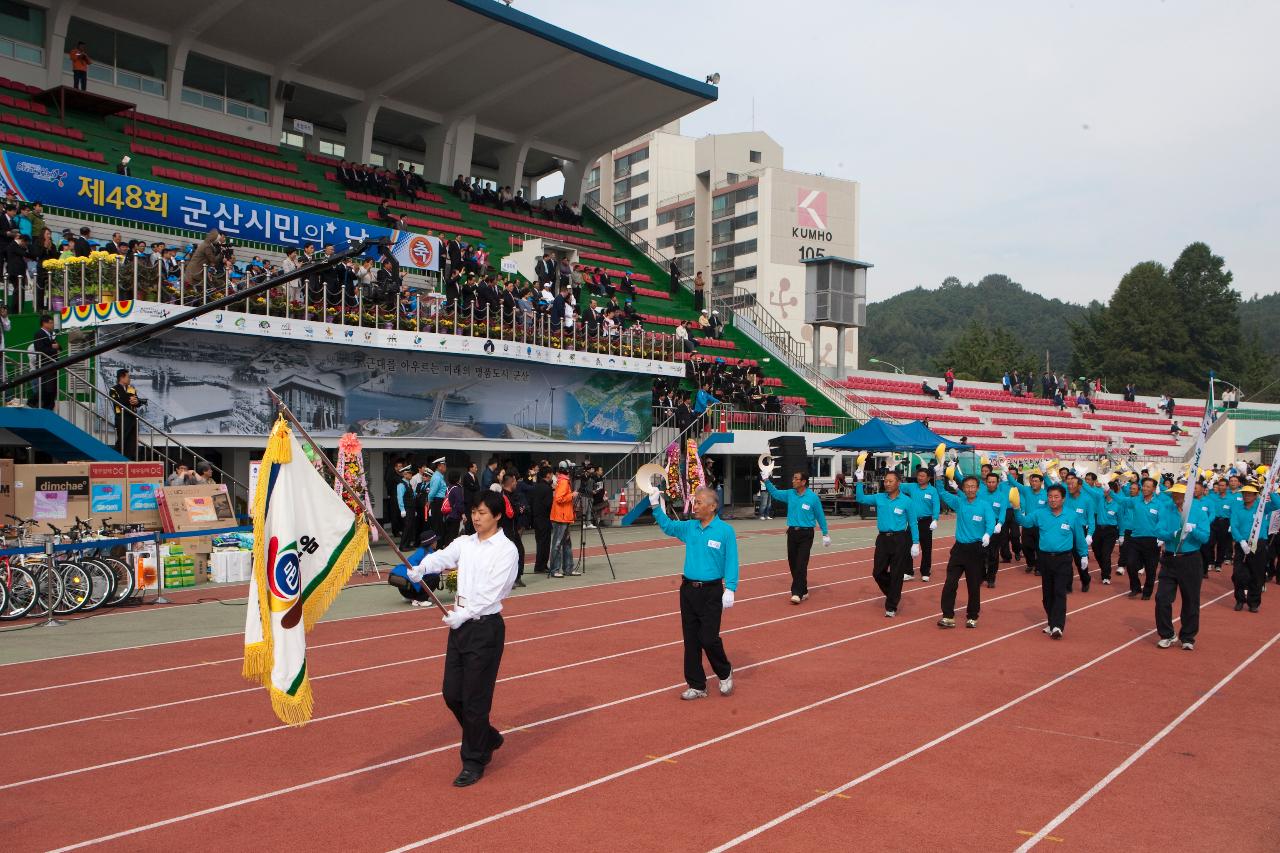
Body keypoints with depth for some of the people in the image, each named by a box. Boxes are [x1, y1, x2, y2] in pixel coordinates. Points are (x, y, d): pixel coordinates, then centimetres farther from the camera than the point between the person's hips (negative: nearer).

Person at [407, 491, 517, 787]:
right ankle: (487, 739, 35)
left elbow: (492, 592, -17)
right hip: (460, 624, 7)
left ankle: (474, 762, 16)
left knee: (475, 698, -1)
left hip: (486, 628, -7)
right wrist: (420, 569, -27)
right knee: (452, 694, 12)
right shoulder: (464, 543, 10)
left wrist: (464, 614, -23)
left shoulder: (506, 550, -9)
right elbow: (441, 557, -7)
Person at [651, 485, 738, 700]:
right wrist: (657, 507, 3)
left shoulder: (725, 531, -9)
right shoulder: (689, 527, 6)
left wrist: (730, 589, -17)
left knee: (708, 639, -5)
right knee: (691, 640, 8)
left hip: (711, 593, -5)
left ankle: (725, 674, 23)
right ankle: (696, 685, 19)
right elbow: (667, 526, 17)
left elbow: (731, 562, -10)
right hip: (688, 590, 5)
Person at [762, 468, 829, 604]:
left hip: (806, 534, -5)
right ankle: (803, 591, 20)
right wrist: (766, 480, 6)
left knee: (801, 564, -11)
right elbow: (775, 493, 16)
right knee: (792, 563, 8)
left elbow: (820, 516, -1)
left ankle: (797, 593, -11)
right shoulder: (790, 494, 4)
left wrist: (825, 534, 2)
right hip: (792, 532, 5)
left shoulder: (813, 497, -8)